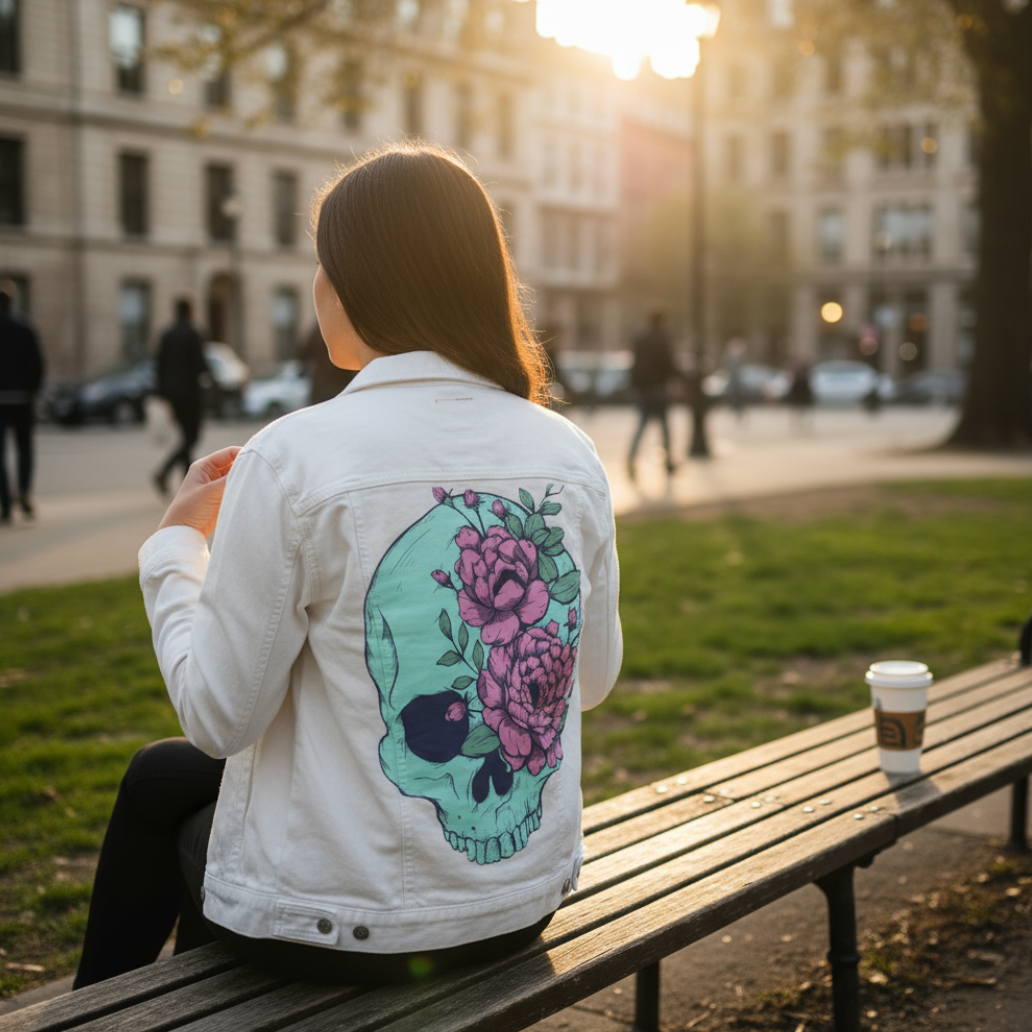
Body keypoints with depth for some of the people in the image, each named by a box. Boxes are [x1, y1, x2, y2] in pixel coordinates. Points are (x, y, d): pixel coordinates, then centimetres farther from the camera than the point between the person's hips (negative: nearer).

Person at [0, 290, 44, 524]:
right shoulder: (24, 329, 2)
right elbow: (37, 364, 0)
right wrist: (32, 393, 7)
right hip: (21, 397, 2)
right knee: (24, 447, 15)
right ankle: (24, 492, -9)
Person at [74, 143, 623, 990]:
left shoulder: (293, 459, -21)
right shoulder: (573, 458, -6)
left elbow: (218, 716, -14)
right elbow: (594, 679, 6)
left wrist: (179, 541, 2)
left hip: (337, 928, -5)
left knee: (162, 776, 27)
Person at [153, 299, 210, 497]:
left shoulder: (167, 335, 7)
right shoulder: (192, 334, -12)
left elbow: (161, 364, 8)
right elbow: (199, 364, -15)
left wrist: (163, 393, 13)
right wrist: (208, 371, 7)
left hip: (172, 392, 7)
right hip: (189, 390, -7)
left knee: (186, 437, 14)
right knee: (191, 438, -3)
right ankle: (163, 472, -21)